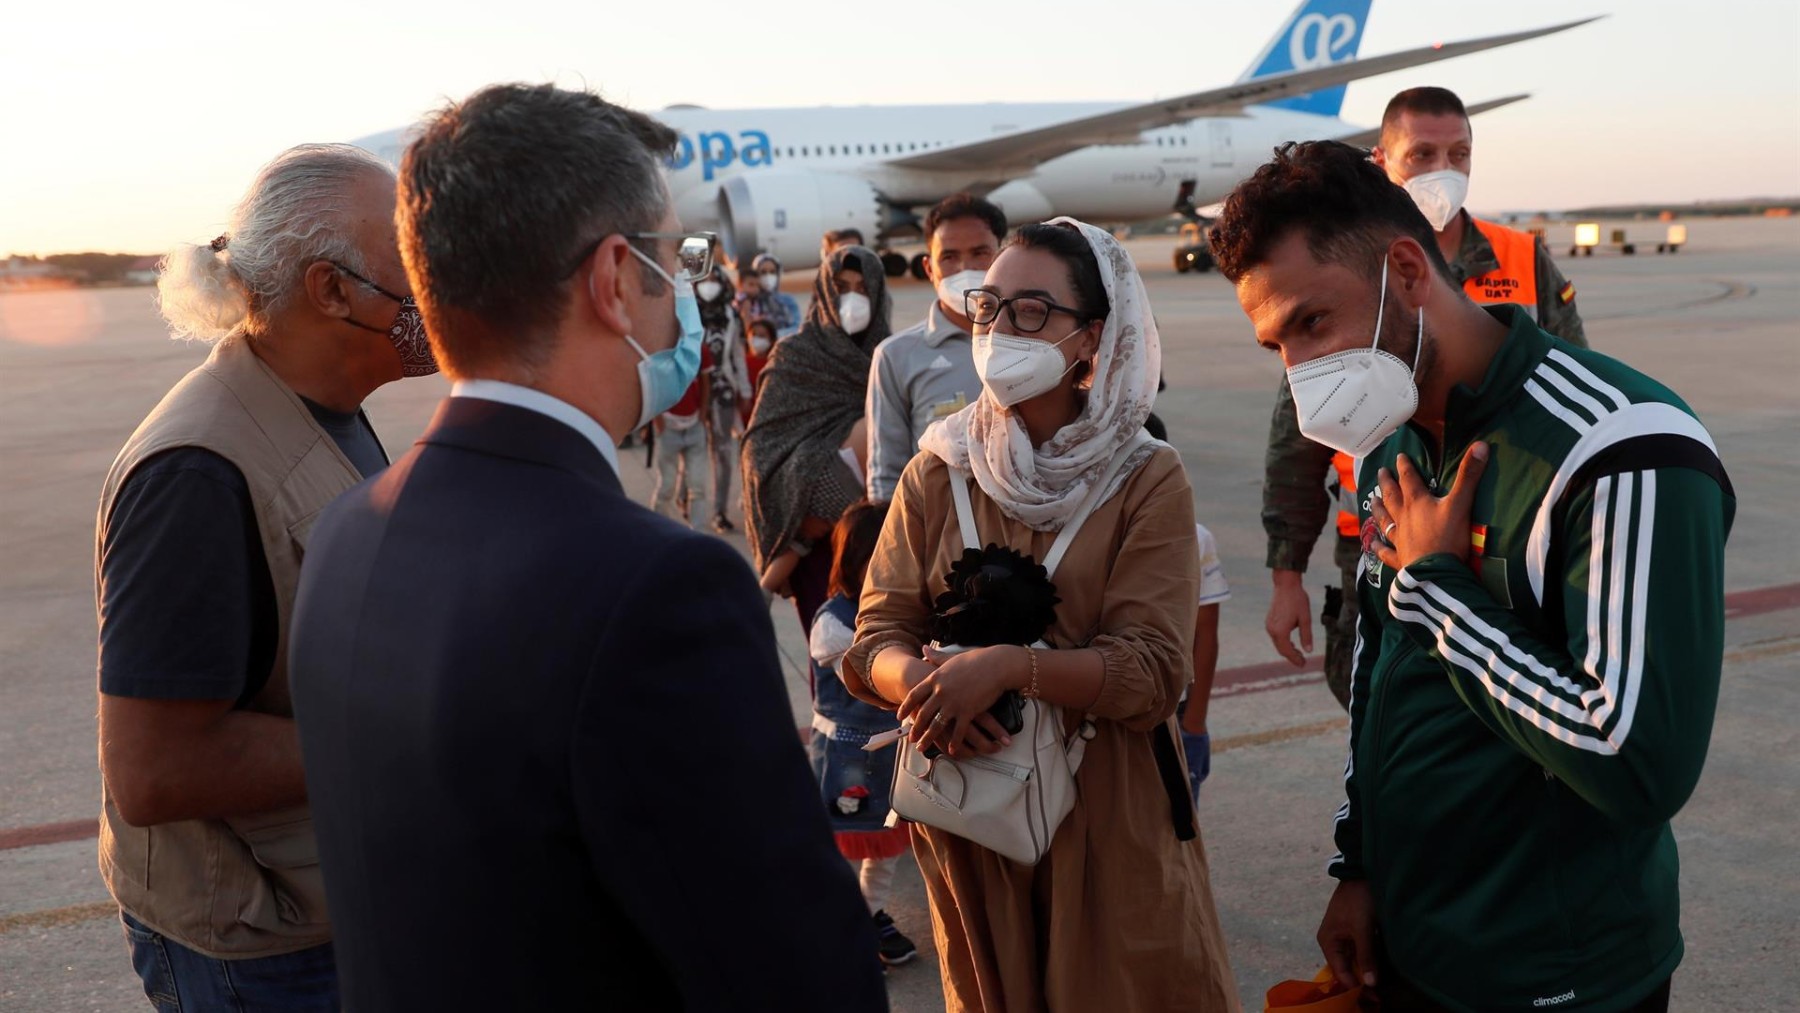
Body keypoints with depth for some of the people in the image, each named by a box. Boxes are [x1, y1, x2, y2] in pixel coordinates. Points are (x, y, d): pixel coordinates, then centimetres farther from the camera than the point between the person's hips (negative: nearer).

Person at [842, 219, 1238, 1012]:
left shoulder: (1147, 480, -8)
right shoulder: (936, 474, 1)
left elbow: (1153, 674, -15)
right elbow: (876, 638, -2)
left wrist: (1009, 665, -28)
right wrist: (925, 685, -24)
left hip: (1109, 817, -2)